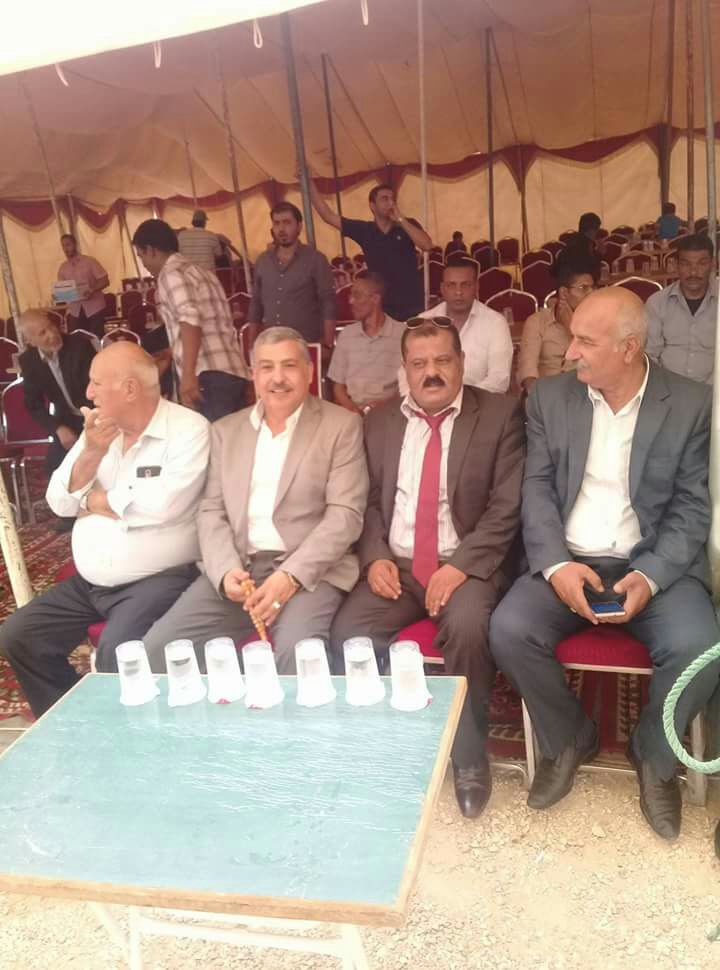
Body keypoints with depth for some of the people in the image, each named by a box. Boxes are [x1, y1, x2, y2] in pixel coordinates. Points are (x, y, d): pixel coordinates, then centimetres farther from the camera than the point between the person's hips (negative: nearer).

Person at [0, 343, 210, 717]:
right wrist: (91, 453, -11)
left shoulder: (188, 429, -13)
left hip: (158, 579, -7)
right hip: (89, 581, 8)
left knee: (116, 654, -29)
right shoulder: (98, 429, 9)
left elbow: (164, 504, -27)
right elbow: (59, 502, 7)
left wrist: (95, 500, -9)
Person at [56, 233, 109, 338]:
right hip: (74, 311, 4)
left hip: (94, 308, -4)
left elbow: (105, 281, -6)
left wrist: (92, 290, -22)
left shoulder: (89, 261, -2)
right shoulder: (62, 268, 10)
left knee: (97, 339, -4)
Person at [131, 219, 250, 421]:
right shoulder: (199, 271, 26)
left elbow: (190, 320, -20)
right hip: (234, 371, 9)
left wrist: (188, 374, -28)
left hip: (208, 376, -9)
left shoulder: (171, 275, -2)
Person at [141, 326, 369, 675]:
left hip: (310, 571, -4)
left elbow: (345, 513, -5)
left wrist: (292, 575, -17)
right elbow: (211, 511, 11)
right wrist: (226, 570, -9)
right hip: (237, 569, 4)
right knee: (159, 646, -13)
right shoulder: (227, 430, 15)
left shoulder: (341, 426, 3)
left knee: (297, 653, -32)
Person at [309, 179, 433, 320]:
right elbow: (328, 216, 2)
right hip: (382, 308, 1)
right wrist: (310, 183, -3)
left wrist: (400, 219, -16)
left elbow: (427, 245, -17)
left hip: (413, 305, -1)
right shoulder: (364, 230, 2)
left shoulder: (408, 225, 1)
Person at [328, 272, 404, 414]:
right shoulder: (346, 334, 12)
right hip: (353, 411, 3)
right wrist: (352, 408, -7)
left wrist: (384, 404, -14)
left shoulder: (403, 334, -1)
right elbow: (338, 386, 12)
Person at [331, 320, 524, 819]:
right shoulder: (380, 421, 12)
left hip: (467, 565, -3)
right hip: (395, 564, 3)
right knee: (347, 632, -22)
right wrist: (375, 557, -6)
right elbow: (368, 501, 12)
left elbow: (508, 506, -7)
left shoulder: (500, 414, 0)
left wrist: (461, 564, -18)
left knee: (467, 628, -32)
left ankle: (469, 758, -6)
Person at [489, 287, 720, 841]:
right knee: (508, 629, -24)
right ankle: (568, 739, 7)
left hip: (654, 564, -1)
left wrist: (650, 576, -19)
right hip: (567, 561, 2)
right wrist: (556, 565, -16)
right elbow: (538, 490, 0)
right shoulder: (549, 398, 4)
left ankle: (654, 755, 7)